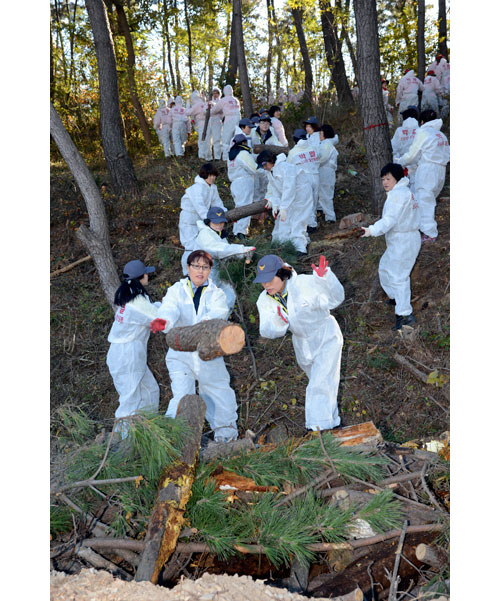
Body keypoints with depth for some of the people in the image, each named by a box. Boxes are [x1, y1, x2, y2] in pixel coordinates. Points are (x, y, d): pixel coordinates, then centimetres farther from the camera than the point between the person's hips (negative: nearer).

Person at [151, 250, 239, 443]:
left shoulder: (216, 293, 6)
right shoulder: (176, 290, 6)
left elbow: (219, 311, -15)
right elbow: (169, 309, -14)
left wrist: (207, 321, -39)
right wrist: (163, 321, -39)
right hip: (181, 353, -1)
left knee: (217, 390, 12)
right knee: (181, 394, -11)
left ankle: (225, 429, 32)